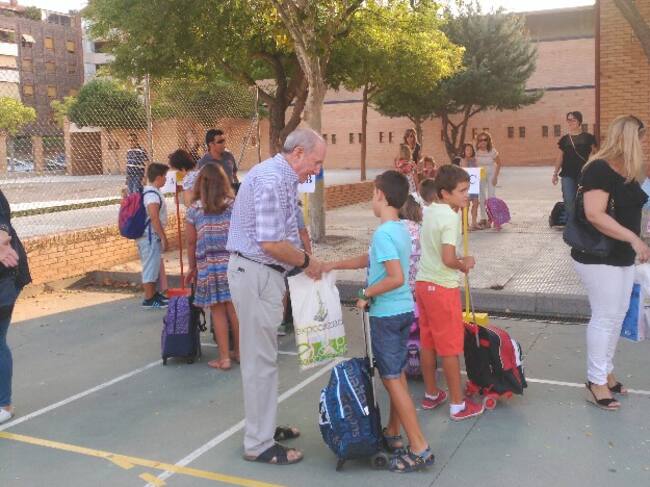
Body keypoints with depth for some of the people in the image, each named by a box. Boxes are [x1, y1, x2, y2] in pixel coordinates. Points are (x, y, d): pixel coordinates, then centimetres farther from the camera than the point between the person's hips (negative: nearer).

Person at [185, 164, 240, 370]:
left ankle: (224, 357, 9)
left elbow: (191, 242, 6)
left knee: (217, 310, 5)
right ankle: (239, 351, 22)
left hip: (208, 264, -1)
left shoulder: (194, 209, 3)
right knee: (234, 307, 11)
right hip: (233, 261, 1)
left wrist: (192, 267, 17)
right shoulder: (234, 204, 3)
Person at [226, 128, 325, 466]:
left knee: (263, 355, 18)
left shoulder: (282, 178, 14)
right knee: (261, 360, -2)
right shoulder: (272, 179, -19)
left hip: (263, 273, 10)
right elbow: (270, 243, -24)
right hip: (256, 274, -10)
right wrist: (307, 262, -10)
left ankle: (264, 425, 32)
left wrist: (304, 263, 8)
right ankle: (259, 444, 9)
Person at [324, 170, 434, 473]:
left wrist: (366, 295, -15)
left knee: (392, 379, -3)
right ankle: (393, 433, 31)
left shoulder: (383, 233, -20)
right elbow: (371, 259, 21)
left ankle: (419, 449, 0)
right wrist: (334, 265, 22)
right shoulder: (401, 229, 9)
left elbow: (396, 278, -28)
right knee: (397, 374, 17)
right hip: (403, 310, 9)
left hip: (386, 314, -9)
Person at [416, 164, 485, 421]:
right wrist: (464, 264, -7)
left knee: (427, 341, 17)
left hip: (423, 283, 8)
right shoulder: (451, 217, -19)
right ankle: (458, 404, 12)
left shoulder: (429, 211, 8)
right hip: (442, 287, -8)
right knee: (450, 346, 2)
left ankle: (431, 394, 30)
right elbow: (448, 259, -26)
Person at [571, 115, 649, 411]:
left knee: (617, 316, 16)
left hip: (622, 258, 9)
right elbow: (594, 214, -29)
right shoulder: (599, 169, -19)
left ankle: (606, 371, 31)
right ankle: (596, 382, 12)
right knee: (605, 317, -1)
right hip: (598, 259, -9)